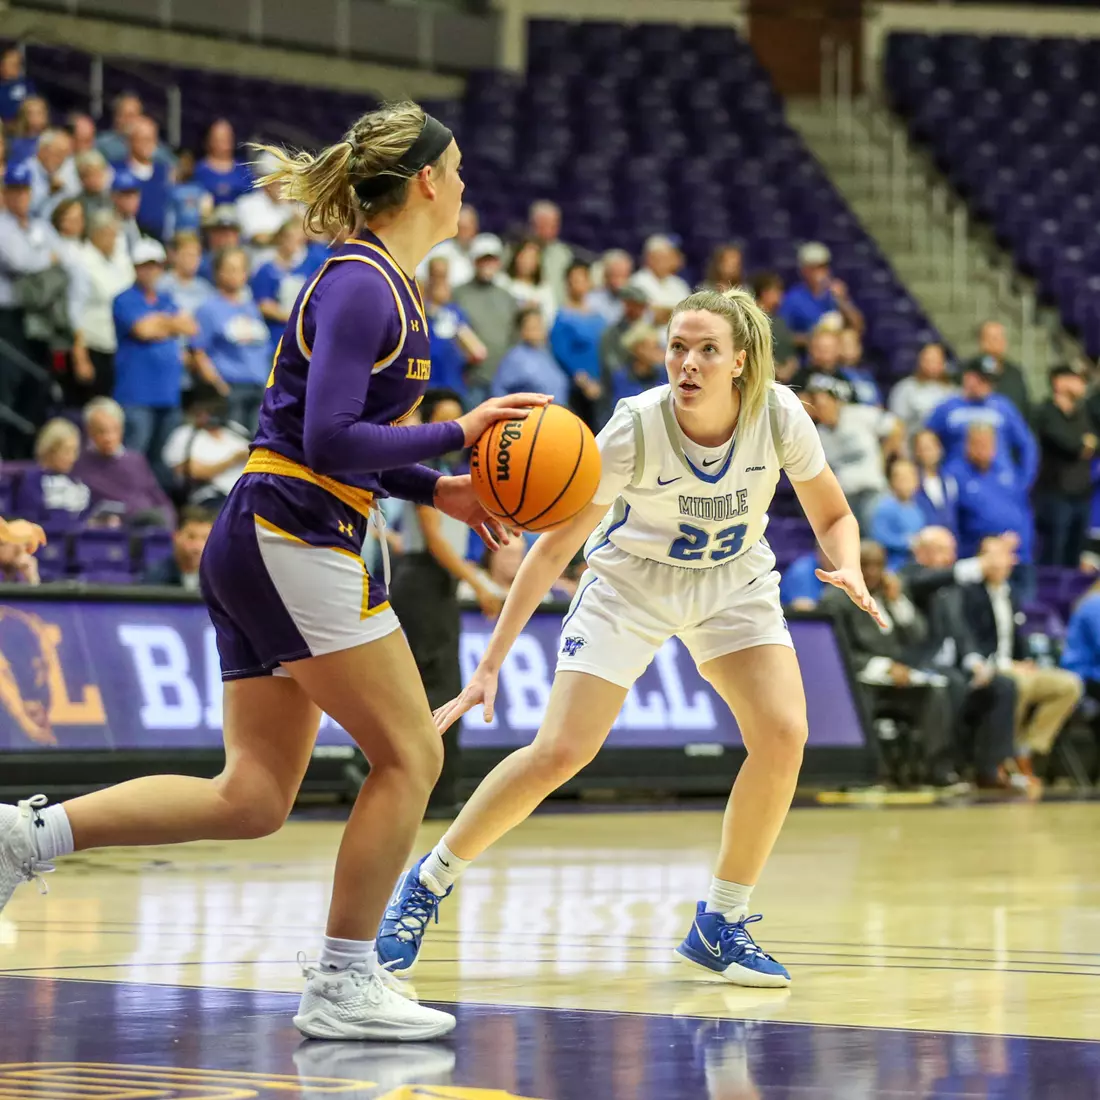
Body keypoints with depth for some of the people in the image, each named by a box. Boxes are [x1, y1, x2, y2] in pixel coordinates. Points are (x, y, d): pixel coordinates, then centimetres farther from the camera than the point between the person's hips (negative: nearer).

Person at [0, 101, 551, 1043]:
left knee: (252, 798, 6)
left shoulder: (384, 285, 17)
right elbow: (331, 441, -21)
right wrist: (458, 433, -14)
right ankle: (343, 985, 0)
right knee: (410, 756, -4)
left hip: (264, 548, 10)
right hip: (295, 544, -10)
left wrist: (435, 490, 16)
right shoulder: (361, 285, -13)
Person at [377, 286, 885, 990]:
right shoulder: (635, 428, -28)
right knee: (561, 751, -14)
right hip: (631, 581, -2)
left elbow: (834, 516, -5)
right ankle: (426, 886, 6)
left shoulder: (779, 415, -22)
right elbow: (555, 547, -21)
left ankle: (721, 925, -2)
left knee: (783, 734, -19)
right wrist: (490, 665, -23)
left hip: (735, 582, 3)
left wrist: (850, 571, -29)